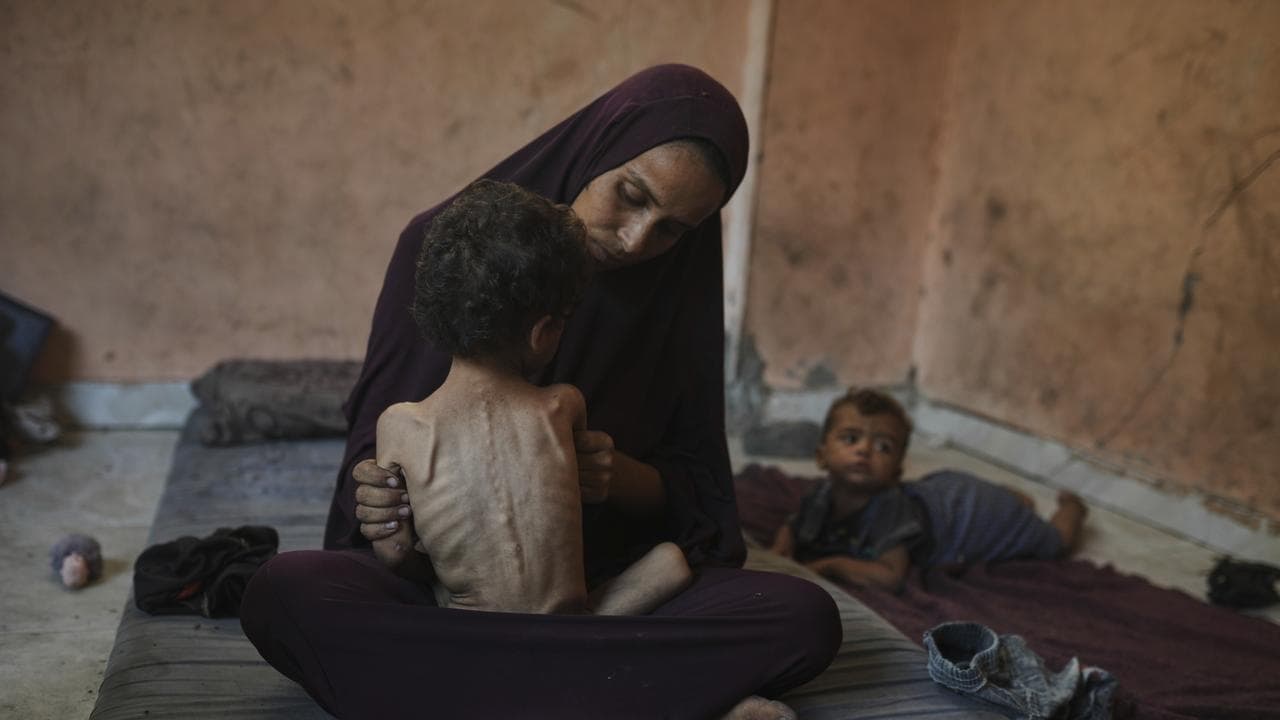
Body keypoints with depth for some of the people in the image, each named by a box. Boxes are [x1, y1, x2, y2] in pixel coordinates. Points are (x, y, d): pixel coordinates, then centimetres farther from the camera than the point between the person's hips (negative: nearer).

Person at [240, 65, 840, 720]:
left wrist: (620, 477, -20)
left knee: (803, 617, -25)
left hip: (612, 578, 1)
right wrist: (385, 508, -25)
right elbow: (376, 446, -2)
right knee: (283, 592, -32)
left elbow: (693, 487, 2)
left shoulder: (676, 296, -3)